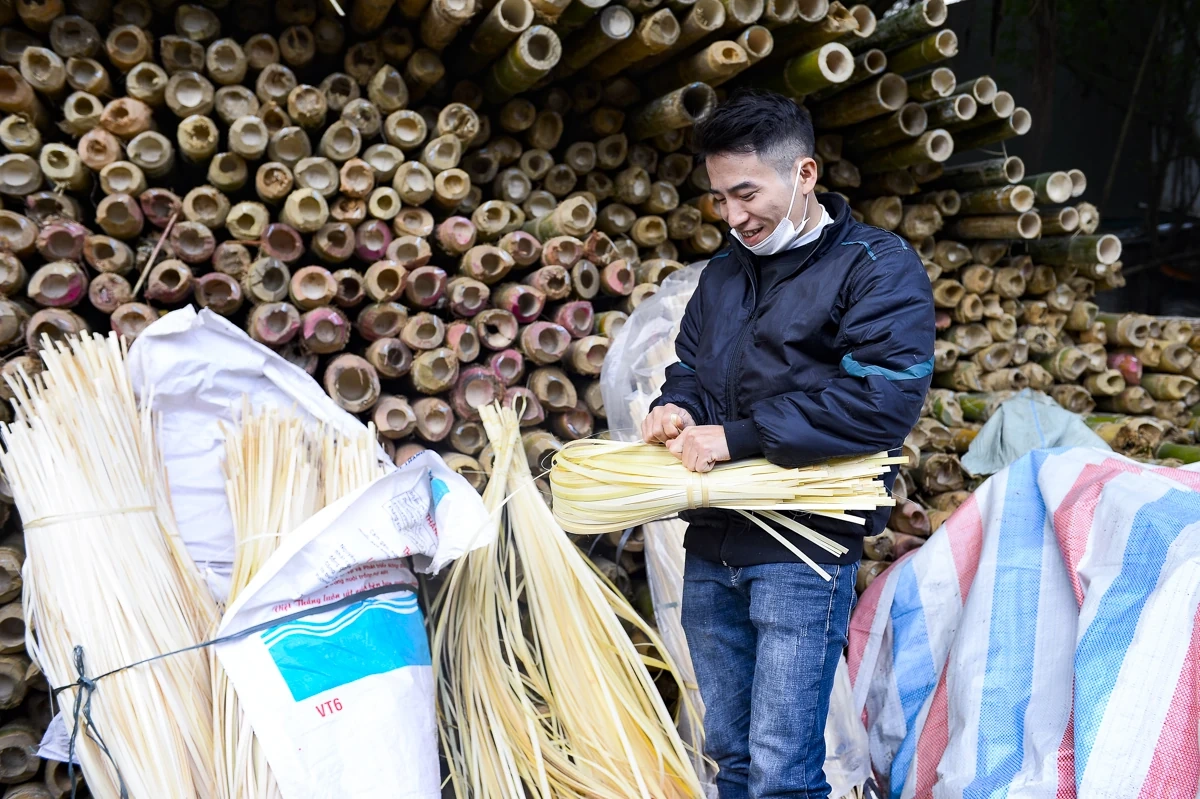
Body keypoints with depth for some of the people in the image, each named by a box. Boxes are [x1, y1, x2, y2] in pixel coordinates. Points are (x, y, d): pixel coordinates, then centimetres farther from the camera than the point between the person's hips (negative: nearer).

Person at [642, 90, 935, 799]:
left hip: (803, 551, -7)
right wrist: (676, 408, 2)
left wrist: (737, 437, -19)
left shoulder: (877, 266, -7)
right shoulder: (724, 273, 16)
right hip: (711, 545, 7)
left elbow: (884, 400, -20)